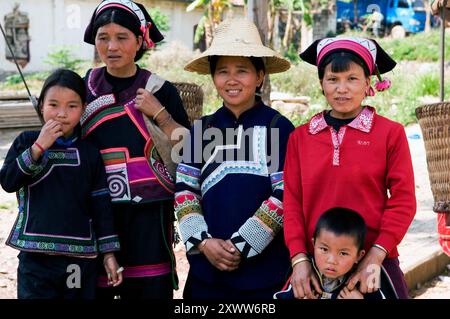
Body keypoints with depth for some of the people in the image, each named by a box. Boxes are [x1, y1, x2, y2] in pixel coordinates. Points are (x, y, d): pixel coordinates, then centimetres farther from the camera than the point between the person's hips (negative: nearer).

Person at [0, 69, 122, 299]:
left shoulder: (90, 154, 6)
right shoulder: (27, 142, 3)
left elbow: (101, 205, 8)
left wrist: (109, 253, 7)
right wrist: (38, 147, -16)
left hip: (81, 256, 2)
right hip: (36, 256, -2)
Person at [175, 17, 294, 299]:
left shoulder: (278, 127, -4)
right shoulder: (202, 129, 7)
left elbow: (284, 195, -9)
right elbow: (185, 190, 5)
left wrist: (241, 245, -11)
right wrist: (203, 241, -9)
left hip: (264, 269, -3)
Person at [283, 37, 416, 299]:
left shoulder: (390, 133, -2)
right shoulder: (300, 137, 5)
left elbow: (403, 201, -5)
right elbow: (292, 201, 2)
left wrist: (374, 258, -13)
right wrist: (299, 258, -9)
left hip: (373, 267, -2)